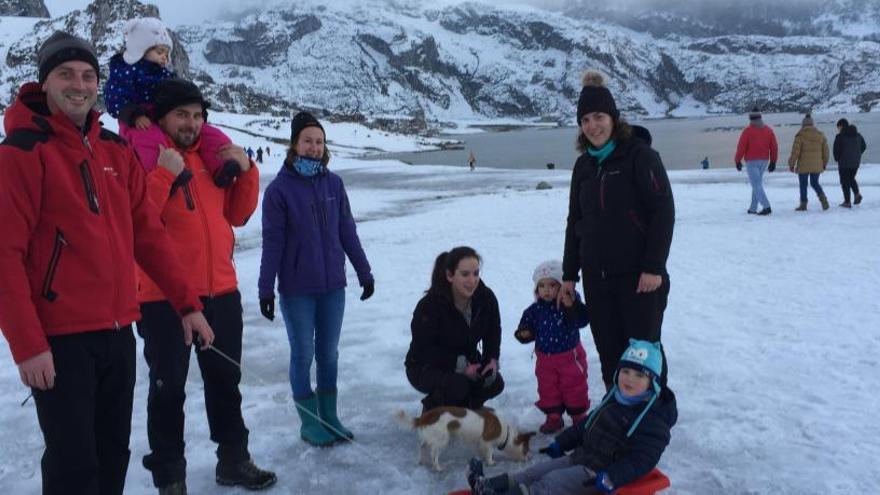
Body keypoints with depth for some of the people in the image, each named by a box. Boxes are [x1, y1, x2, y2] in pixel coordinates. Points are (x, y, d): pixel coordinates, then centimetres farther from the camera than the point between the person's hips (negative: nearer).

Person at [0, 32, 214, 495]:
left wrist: (186, 303, 5)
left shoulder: (116, 150, 10)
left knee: (113, 452, 17)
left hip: (118, 331, 6)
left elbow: (147, 233, 10)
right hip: (60, 338, -6)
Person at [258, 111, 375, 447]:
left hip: (333, 286, 3)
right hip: (296, 290, -3)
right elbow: (272, 242, -7)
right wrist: (266, 289, -9)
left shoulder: (333, 183, 2)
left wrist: (364, 272, 8)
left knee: (329, 354, 12)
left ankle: (330, 417, 25)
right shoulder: (280, 188, -7)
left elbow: (347, 231, 7)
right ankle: (310, 423, 20)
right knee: (303, 355, 7)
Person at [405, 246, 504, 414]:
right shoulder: (429, 306, -27)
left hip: (466, 361, 5)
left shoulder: (486, 297, -13)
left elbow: (493, 331, 4)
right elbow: (423, 350, -23)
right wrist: (459, 365, -30)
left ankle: (463, 404, 13)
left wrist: (492, 360, -13)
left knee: (495, 383, -17)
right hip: (425, 367, -5)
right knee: (457, 385, -33)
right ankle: (432, 408, 0)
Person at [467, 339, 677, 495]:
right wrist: (561, 443, 21)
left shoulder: (654, 419, -18)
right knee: (538, 471, -2)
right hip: (583, 455, 9)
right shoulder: (614, 398, 8)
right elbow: (589, 424, 19)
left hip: (602, 471, -9)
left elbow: (642, 459, -25)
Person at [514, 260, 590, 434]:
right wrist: (524, 334, -18)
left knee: (575, 386, 8)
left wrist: (572, 307, -43)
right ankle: (553, 416, 27)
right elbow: (527, 327, 4)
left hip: (570, 355, -3)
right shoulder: (535, 310, -4)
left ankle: (579, 415, 25)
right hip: (545, 358, 3)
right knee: (547, 388, 12)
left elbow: (583, 320, -27)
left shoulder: (571, 303, -13)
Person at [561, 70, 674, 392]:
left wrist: (654, 267, -16)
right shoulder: (583, 165, 12)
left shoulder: (639, 155, -7)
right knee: (609, 353, 11)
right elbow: (575, 222, 16)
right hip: (596, 278, 6)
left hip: (638, 276, -5)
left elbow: (664, 211, -11)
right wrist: (569, 274, 15)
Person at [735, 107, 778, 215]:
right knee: (757, 183, 16)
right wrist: (773, 162, 14)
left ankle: (766, 206, -20)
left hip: (751, 162, -6)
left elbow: (741, 147, -10)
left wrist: (738, 161, 1)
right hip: (763, 161, 6)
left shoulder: (748, 130, -8)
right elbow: (774, 147, 8)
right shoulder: (768, 130, 8)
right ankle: (753, 208, 18)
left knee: (756, 185, -7)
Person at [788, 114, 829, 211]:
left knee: (803, 184, 6)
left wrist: (791, 164, -3)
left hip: (803, 165, -4)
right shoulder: (820, 135, 6)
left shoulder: (800, 135, -9)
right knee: (815, 183, 17)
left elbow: (795, 151, -11)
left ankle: (803, 204, 9)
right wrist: (824, 164, 20)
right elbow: (825, 151, 10)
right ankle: (822, 197, -5)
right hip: (817, 165, 4)